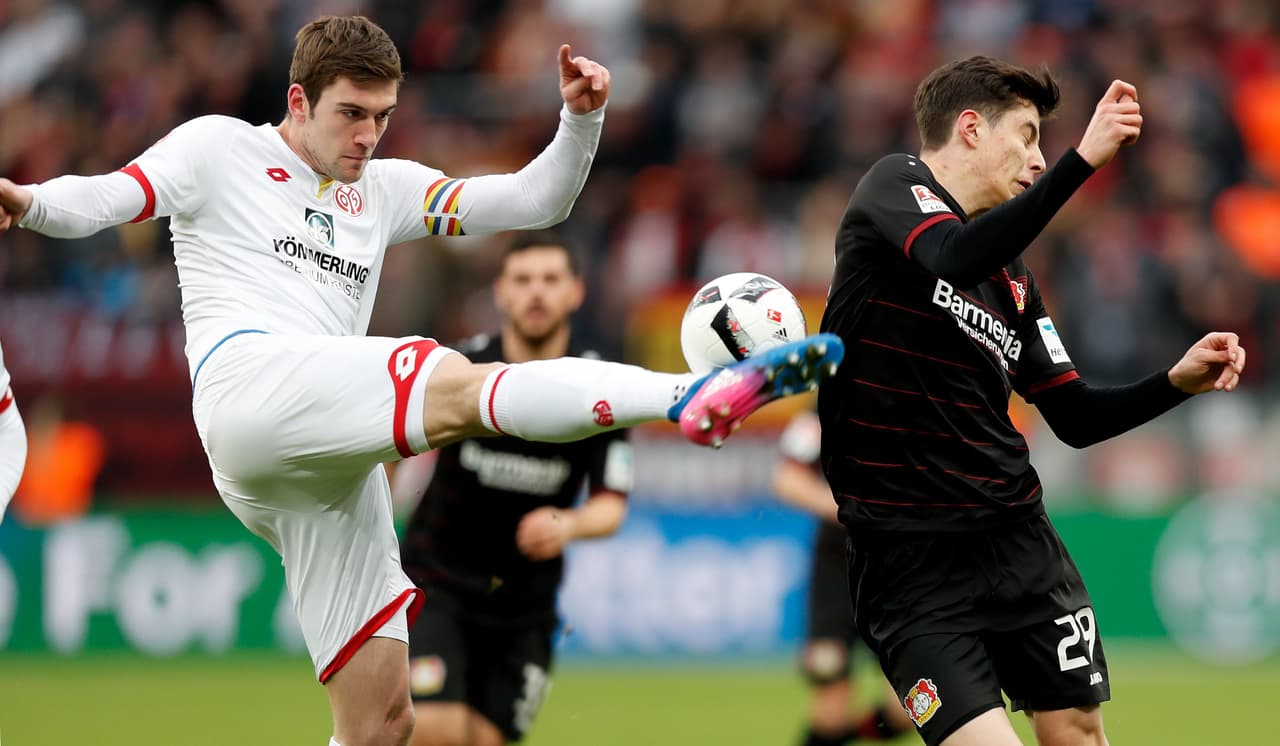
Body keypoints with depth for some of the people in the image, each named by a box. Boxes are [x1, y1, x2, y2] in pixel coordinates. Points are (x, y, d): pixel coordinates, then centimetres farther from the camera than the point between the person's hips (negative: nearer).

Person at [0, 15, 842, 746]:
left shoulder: (386, 188, 29)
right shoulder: (221, 149, 14)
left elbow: (535, 200, 25)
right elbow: (102, 200, 0)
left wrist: (581, 120, 7)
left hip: (333, 467, 8)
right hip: (249, 379, -8)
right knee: (456, 386, -33)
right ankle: (694, 396, -54)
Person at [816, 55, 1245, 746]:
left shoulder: (1011, 276, 14)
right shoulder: (894, 185, -3)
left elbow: (1075, 418, 17)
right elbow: (956, 258, -26)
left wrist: (1175, 383, 0)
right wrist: (1084, 160, -30)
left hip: (1016, 536, 7)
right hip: (908, 555, -7)